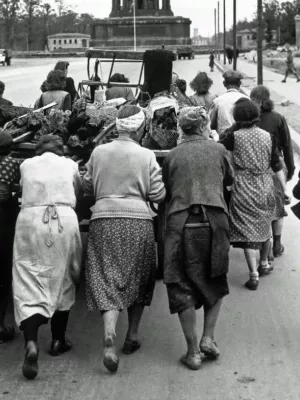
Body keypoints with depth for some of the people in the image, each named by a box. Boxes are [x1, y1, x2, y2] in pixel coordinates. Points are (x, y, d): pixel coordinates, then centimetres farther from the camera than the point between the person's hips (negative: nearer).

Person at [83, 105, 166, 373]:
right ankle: (132, 336, 24)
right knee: (138, 278, 17)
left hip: (104, 220, 1)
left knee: (107, 281, 1)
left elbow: (87, 187, 12)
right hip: (138, 220, -1)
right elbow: (158, 195, -3)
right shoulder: (146, 156, -3)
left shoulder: (99, 152, 3)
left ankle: (110, 338, -18)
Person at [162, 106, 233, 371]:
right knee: (215, 282, 20)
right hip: (214, 220, 0)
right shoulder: (217, 150, 6)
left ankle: (193, 352, 8)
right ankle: (208, 337, 11)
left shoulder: (173, 156, 7)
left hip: (180, 223, 0)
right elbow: (229, 179, 21)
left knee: (183, 287, 6)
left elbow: (166, 192, 13)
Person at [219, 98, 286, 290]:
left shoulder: (235, 137, -10)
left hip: (244, 190, -3)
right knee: (264, 226, 21)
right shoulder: (268, 137, -1)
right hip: (266, 189, 4)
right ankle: (264, 264, 38)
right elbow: (277, 166, 0)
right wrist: (285, 188, 4)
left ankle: (254, 275, -6)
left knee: (247, 231, -1)